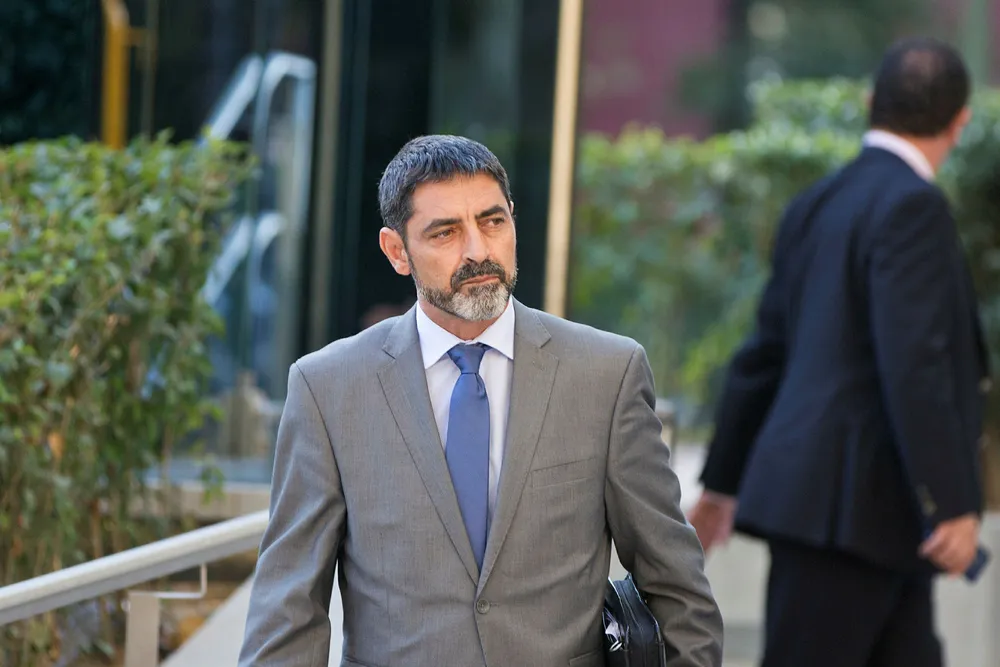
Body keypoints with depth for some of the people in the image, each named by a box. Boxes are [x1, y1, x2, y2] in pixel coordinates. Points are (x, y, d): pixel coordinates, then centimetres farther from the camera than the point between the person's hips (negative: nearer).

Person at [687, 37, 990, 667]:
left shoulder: (817, 206, 15)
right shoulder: (913, 205, -12)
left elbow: (762, 354, 20)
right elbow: (912, 366, -21)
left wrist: (725, 480, 28)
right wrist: (952, 505, -21)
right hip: (848, 503, -9)